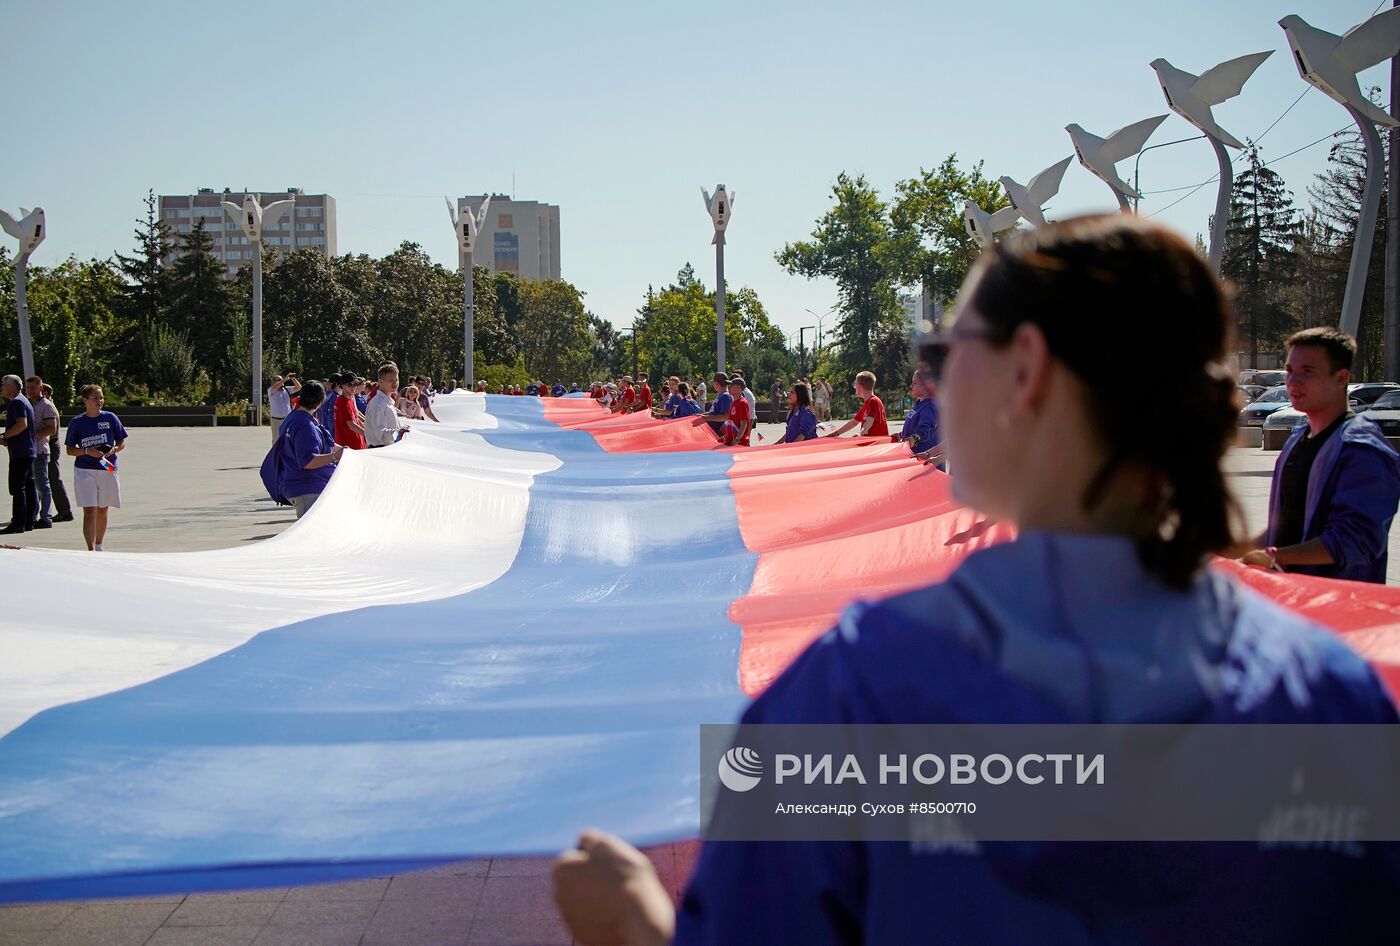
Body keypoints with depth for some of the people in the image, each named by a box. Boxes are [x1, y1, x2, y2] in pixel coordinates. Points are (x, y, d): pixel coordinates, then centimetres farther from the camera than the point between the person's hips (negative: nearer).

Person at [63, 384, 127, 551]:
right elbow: (70, 450, 2)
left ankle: (99, 547, 28)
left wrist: (113, 450, -13)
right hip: (85, 471, -2)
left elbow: (122, 443, 9)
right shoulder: (77, 422, 0)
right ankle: (91, 550, -14)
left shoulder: (110, 418, 3)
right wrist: (87, 451, -16)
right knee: (89, 512, -11)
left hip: (108, 470, 2)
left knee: (102, 512, 12)